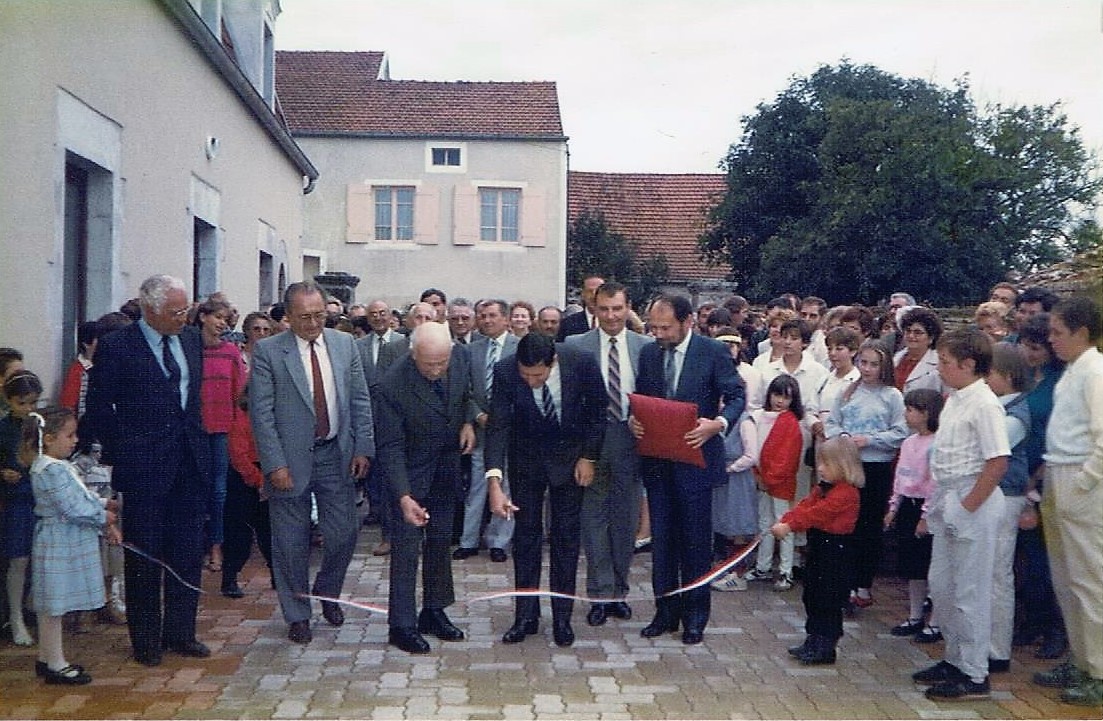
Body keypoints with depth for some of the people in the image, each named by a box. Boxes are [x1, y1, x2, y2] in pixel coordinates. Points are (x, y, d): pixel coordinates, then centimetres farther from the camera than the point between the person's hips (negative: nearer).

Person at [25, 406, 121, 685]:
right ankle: (56, 665, 6)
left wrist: (103, 506, 3)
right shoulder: (52, 470, -21)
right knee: (53, 605, -2)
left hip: (62, 541, 10)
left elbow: (82, 496, 17)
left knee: (50, 606, 17)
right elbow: (74, 508, -24)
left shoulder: (58, 466, 12)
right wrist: (103, 517, -11)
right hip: (59, 543, -10)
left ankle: (46, 659, 26)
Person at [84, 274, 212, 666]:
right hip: (145, 467, -5)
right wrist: (122, 452, -6)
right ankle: (146, 639, 18)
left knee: (187, 553, 11)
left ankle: (180, 632, 23)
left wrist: (196, 436, 11)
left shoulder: (191, 338, 8)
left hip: (190, 462, 5)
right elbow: (98, 408, -6)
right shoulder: (116, 346, -9)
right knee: (144, 556, 6)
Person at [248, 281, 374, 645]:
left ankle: (327, 592, 35)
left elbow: (360, 399, 6)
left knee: (343, 535, 7)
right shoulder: (268, 351, -7)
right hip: (290, 459, -3)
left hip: (337, 455, 3)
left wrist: (363, 448, -1)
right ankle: (297, 615, 25)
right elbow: (261, 412, -9)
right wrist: (275, 464, -14)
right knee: (292, 543, 7)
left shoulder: (345, 344, 4)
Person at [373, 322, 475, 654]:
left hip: (447, 468, 6)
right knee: (406, 548, -2)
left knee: (440, 542, 15)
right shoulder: (394, 385, -30)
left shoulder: (459, 355, -15)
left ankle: (434, 611, 29)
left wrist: (468, 420, -6)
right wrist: (403, 497, -32)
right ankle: (402, 626, 8)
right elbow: (391, 447, -25)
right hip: (410, 473, -5)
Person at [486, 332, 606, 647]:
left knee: (567, 535, 4)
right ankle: (525, 616, 15)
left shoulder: (581, 362, -25)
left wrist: (589, 456, -9)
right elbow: (497, 426, -25)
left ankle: (562, 617, 14)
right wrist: (494, 482, -34)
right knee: (526, 535, 5)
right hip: (526, 456, 1)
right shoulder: (505, 371, -25)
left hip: (571, 453, 0)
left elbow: (599, 408, -8)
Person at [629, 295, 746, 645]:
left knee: (696, 540, 4)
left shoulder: (714, 351, -7)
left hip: (695, 459, -4)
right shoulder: (648, 353, 7)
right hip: (657, 460, 4)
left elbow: (737, 396, -6)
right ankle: (666, 612, 22)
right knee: (661, 539, 10)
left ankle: (695, 616, 18)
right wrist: (633, 420, -9)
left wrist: (718, 423, -24)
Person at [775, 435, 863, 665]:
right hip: (819, 548, 10)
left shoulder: (846, 493, -19)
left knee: (829, 599, -2)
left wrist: (789, 526, -30)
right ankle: (814, 640, 27)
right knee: (812, 596, 16)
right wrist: (783, 521, -13)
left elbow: (817, 513, -26)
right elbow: (804, 506, 3)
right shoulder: (823, 488, 13)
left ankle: (826, 648, 6)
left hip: (836, 550, -10)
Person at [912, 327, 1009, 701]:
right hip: (947, 502, 9)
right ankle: (955, 659, 30)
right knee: (940, 585, 16)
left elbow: (998, 463, -21)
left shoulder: (983, 404, -16)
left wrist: (967, 507, -18)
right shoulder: (953, 400, 11)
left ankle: (974, 675, 11)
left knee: (970, 591, 0)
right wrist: (937, 503, 13)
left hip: (973, 503, -9)